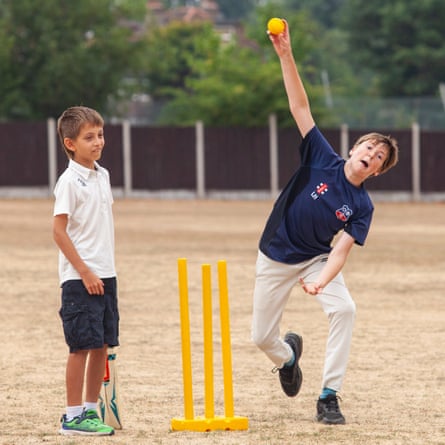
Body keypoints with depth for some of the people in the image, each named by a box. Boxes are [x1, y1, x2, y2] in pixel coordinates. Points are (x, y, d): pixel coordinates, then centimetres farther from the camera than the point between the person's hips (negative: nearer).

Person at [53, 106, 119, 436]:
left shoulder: (102, 176, 12)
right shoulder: (70, 181, -11)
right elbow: (59, 230, -14)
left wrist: (109, 267, 15)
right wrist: (85, 272, -16)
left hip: (105, 275, 7)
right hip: (80, 278, -7)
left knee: (102, 345, 9)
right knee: (82, 346, -6)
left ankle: (91, 410, 18)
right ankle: (73, 417, 0)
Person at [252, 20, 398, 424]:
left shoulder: (361, 207, -12)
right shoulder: (322, 160, -13)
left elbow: (341, 250, -21)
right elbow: (300, 106, -18)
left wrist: (320, 282, -41)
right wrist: (286, 56, -26)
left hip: (317, 260, 0)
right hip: (276, 259, 0)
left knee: (344, 308, -28)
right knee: (262, 337, 1)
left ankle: (329, 397, -20)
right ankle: (288, 356, 42)